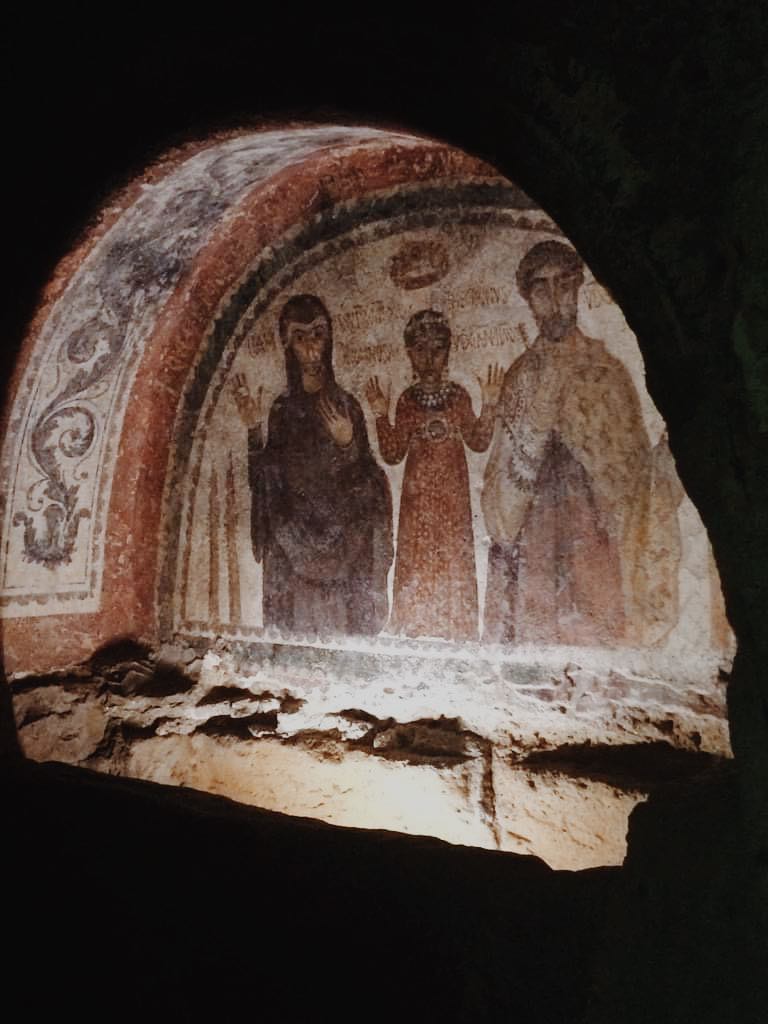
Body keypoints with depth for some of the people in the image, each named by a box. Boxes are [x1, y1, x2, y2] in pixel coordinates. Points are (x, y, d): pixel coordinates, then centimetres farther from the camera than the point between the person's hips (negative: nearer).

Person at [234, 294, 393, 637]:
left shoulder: (344, 405, -2)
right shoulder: (283, 407, 5)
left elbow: (369, 485, -2)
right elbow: (265, 481, 2)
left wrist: (347, 445, -19)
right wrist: (253, 429, -8)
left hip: (340, 542, -2)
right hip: (292, 542, 2)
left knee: (340, 628, 1)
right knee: (294, 627, 5)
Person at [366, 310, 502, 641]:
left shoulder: (459, 395, 4)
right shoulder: (406, 400, 3)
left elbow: (478, 441, 0)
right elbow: (393, 453, 0)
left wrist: (488, 406, -8)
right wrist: (382, 415, -9)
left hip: (453, 493, 0)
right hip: (418, 495, 0)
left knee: (454, 558, 3)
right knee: (417, 558, 2)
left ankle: (454, 630, 14)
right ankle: (417, 629, 13)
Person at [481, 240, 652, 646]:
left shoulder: (607, 370, 2)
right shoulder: (522, 373, 9)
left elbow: (630, 469, 2)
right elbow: (502, 469, 11)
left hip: (592, 535, -2)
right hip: (532, 533, 2)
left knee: (594, 631, -4)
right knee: (532, 626, 1)